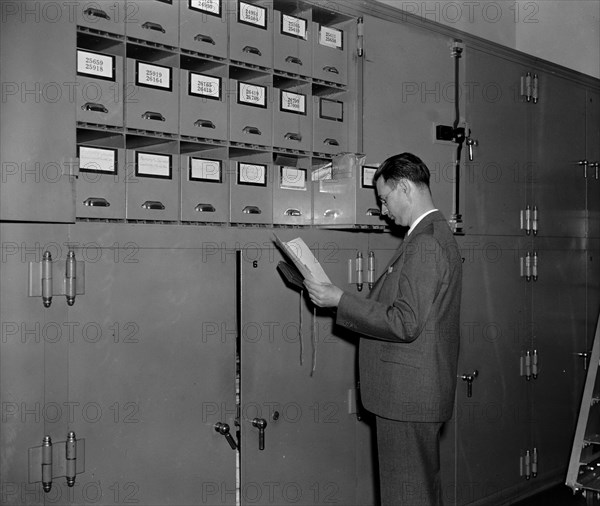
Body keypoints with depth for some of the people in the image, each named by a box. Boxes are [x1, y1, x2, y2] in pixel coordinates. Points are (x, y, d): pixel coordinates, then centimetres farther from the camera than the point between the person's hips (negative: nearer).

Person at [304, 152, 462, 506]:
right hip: (422, 393, 10)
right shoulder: (437, 234, 14)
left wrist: (340, 300, -18)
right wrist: (348, 301, 11)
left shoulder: (425, 244, -19)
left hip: (408, 395, -10)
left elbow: (405, 324, -24)